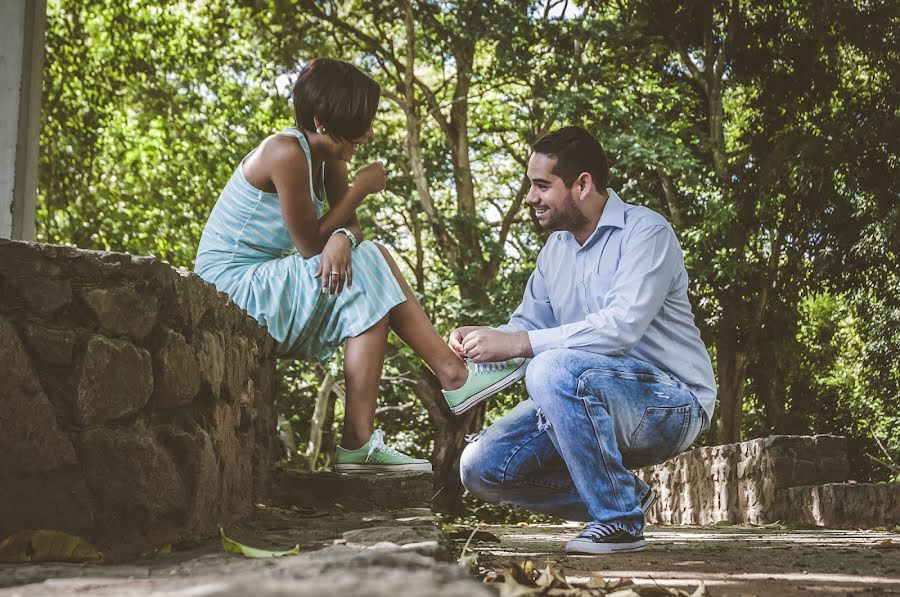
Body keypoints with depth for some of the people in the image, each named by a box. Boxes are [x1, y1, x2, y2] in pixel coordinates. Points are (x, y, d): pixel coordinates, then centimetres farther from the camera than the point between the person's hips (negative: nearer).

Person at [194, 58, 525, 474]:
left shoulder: (328, 160, 7)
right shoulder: (287, 153, -20)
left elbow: (350, 226, -1)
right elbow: (310, 246, -19)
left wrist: (342, 239, -25)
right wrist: (360, 188, -13)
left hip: (263, 285, 9)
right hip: (232, 287, -9)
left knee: (369, 295, -10)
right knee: (366, 270, -18)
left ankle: (359, 444, -16)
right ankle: (454, 376, -12)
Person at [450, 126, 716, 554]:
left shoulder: (645, 233, -13)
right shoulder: (556, 248, 12)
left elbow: (621, 326, -27)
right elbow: (528, 323, 13)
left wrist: (517, 343, -28)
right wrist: (480, 339, -10)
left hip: (671, 403, -8)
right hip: (593, 400, 8)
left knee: (555, 369, -35)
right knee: (481, 467, -8)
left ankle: (619, 519, -20)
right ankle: (626, 494, 4)